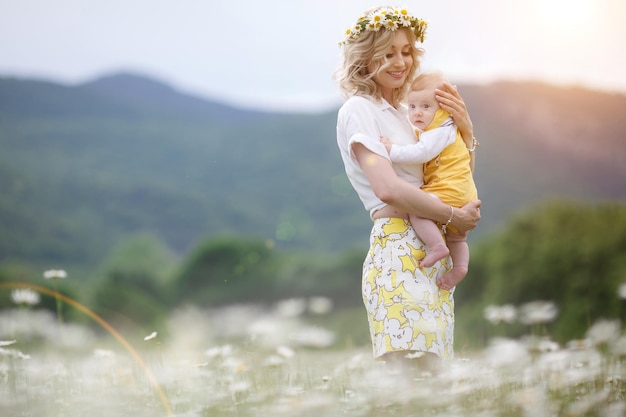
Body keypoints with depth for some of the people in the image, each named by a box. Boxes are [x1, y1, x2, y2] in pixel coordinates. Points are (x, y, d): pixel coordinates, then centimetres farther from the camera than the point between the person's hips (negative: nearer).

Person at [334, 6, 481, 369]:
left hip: (432, 254, 8)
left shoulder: (403, 113, 20)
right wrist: (453, 216, -10)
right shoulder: (358, 110, -4)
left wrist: (465, 129, 8)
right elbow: (387, 188, -19)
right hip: (398, 253, -8)